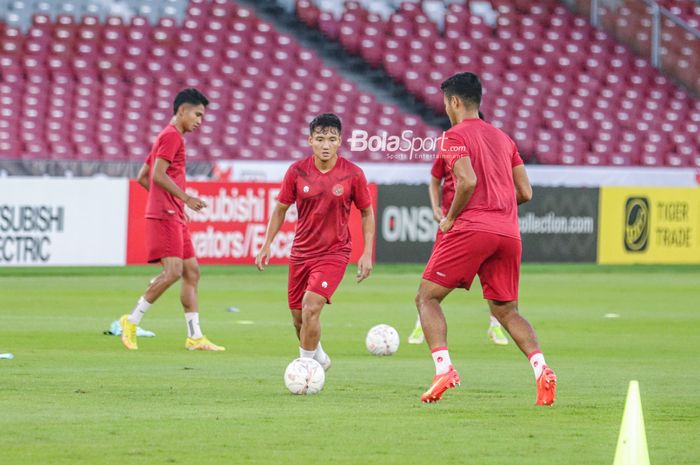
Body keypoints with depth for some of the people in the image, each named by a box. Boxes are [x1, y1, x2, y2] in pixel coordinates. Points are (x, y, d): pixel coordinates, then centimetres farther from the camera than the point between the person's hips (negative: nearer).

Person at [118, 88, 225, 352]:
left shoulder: (170, 137, 22)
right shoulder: (172, 136, -8)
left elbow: (142, 177, 25)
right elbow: (158, 174, -18)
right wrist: (185, 197, -19)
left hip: (175, 217, 11)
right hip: (165, 216, -11)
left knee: (191, 271, 7)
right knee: (173, 271, -18)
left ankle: (195, 337, 6)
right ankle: (132, 321, -10)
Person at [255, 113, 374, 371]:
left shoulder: (353, 174, -10)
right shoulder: (297, 171, -5)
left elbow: (367, 213, 2)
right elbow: (281, 209, 8)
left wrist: (367, 254, -3)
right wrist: (266, 245, 3)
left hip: (334, 253, -3)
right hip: (301, 252, 3)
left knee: (311, 308, -21)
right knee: (298, 317, 12)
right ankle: (319, 358, 39)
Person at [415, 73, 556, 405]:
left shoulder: (455, 136, 0)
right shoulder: (502, 138, 21)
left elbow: (468, 181, -16)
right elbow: (525, 192, 17)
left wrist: (450, 218, -3)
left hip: (472, 228, -6)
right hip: (509, 234, 6)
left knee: (426, 297, 3)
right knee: (506, 311, 12)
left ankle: (443, 368, -16)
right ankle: (541, 368, -11)